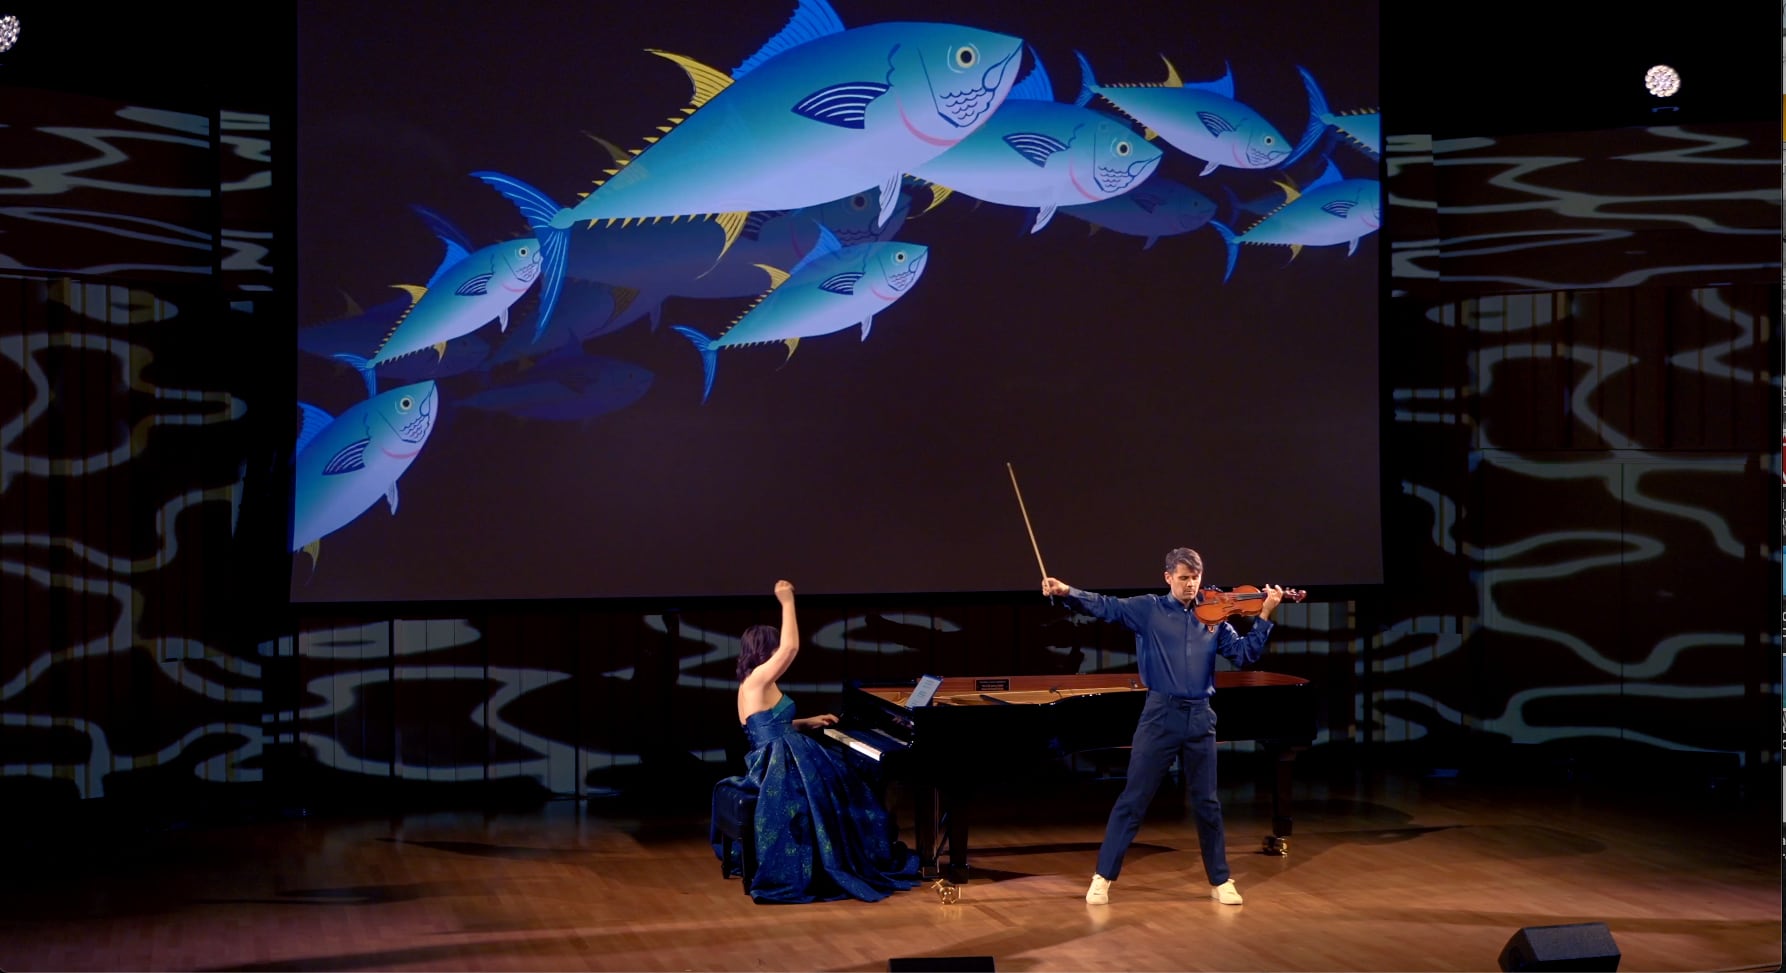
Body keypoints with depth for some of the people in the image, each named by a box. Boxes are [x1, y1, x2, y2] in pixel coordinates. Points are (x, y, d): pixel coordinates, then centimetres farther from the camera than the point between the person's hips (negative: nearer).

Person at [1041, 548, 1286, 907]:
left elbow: (1245, 655, 2)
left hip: (1200, 718, 2)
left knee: (1207, 804, 10)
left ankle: (1220, 881, 22)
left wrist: (1264, 615, -9)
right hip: (1160, 715, -2)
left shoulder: (1214, 619, 8)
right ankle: (1103, 877, 8)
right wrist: (1066, 592, -26)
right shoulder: (1148, 609, 1)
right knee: (1133, 799, 0)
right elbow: (1105, 606, -10)